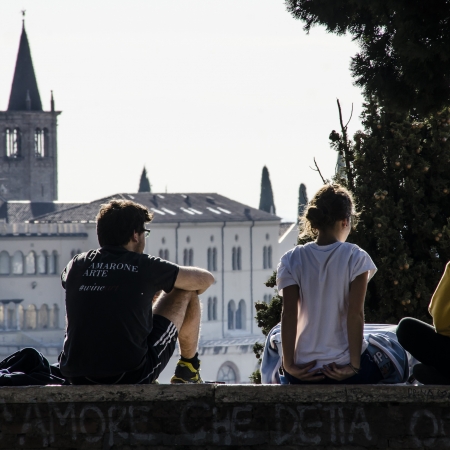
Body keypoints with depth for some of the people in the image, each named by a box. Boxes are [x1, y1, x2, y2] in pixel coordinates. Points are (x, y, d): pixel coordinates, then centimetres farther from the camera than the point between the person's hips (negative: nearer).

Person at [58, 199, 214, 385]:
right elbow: (206, 279, 10)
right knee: (186, 293, 14)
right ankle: (188, 368, 31)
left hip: (77, 379, 4)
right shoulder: (145, 267, -4)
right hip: (133, 375, -4)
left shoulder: (76, 266, 5)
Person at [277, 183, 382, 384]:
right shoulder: (355, 257, -5)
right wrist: (354, 365, -6)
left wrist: (289, 365, -3)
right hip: (344, 365, -2)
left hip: (305, 369, 2)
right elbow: (355, 314, -9)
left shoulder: (292, 260, 1)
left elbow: (288, 315, -5)